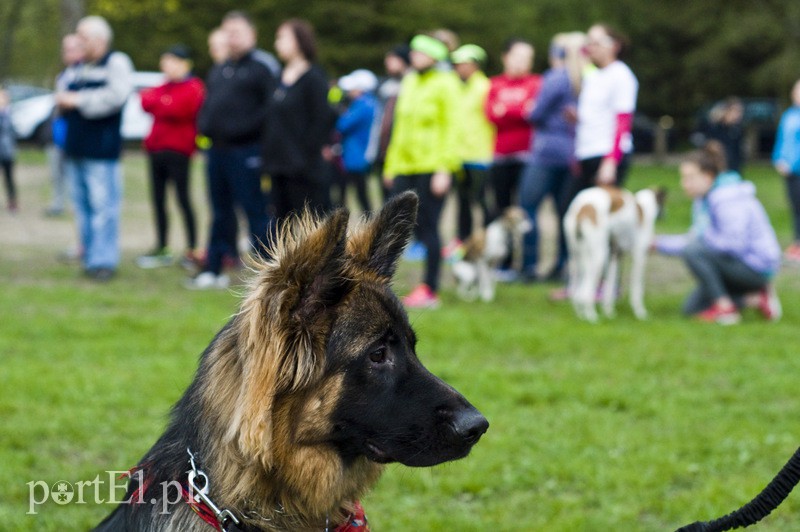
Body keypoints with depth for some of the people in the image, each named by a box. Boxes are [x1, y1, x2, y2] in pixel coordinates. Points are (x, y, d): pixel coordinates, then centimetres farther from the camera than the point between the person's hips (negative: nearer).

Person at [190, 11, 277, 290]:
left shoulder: (262, 66, -8)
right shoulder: (219, 70, 19)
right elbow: (208, 104, 25)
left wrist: (248, 127, -22)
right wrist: (205, 127, 8)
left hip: (246, 150, -8)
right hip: (218, 149, 8)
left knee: (257, 212, -6)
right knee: (221, 213, 15)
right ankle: (213, 270, 22)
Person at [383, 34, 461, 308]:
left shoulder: (444, 84, -6)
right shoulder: (409, 82, 14)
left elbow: (450, 128, -9)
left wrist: (444, 169, -15)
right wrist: (391, 165, 17)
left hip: (432, 168, -6)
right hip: (405, 167, 6)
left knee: (427, 228, -3)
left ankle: (430, 291, 4)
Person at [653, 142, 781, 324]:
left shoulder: (728, 199, -22)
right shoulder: (703, 200, 10)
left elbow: (734, 243, -28)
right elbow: (694, 239, 14)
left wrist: (701, 235, -16)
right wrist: (658, 243, 4)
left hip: (757, 266, -10)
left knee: (694, 251, -27)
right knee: (691, 307, 9)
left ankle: (725, 308, -17)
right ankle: (756, 297, 8)